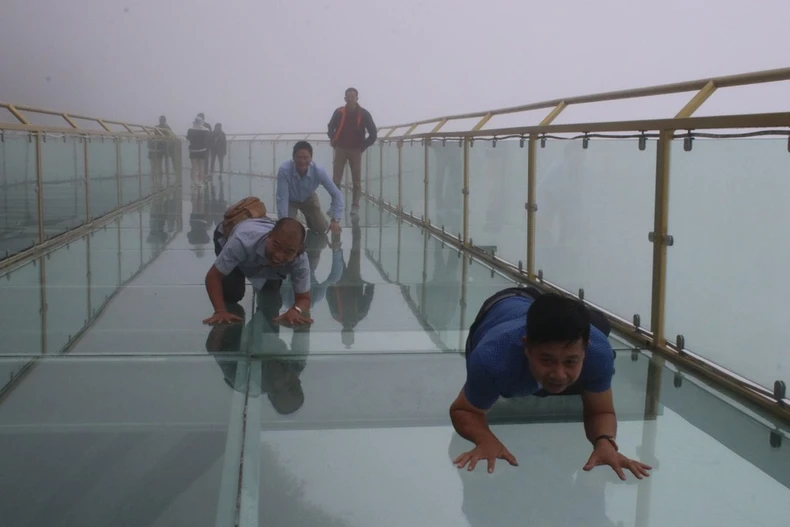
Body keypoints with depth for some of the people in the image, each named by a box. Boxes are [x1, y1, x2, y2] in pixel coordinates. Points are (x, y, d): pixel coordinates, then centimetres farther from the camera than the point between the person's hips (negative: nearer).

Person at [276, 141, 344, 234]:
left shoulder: (318, 171, -34)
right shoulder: (284, 170, -40)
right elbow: (282, 198, -35)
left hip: (308, 199, 2)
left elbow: (336, 195, -27)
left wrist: (335, 220, -36)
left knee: (321, 228, -3)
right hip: (290, 200, -2)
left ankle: (310, 220, 32)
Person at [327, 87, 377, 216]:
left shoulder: (364, 114, -4)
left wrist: (364, 146, -3)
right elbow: (330, 128, 13)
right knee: (336, 179, 0)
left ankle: (355, 207, 2)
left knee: (356, 180, -1)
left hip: (355, 150, -1)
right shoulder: (339, 112, -1)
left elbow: (373, 133, 1)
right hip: (340, 149, 1)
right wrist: (334, 142, 3)